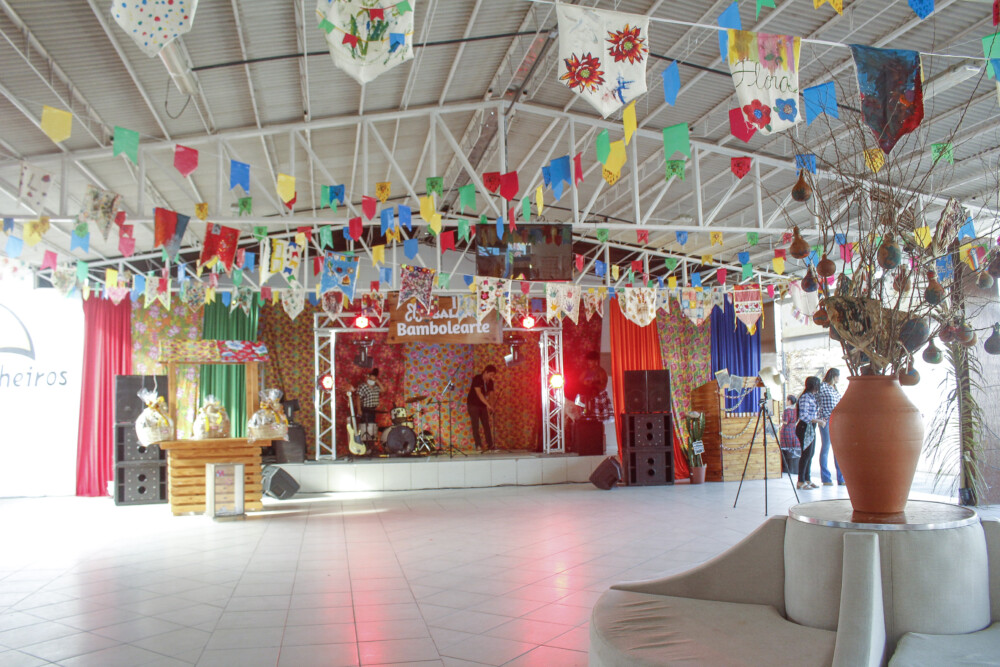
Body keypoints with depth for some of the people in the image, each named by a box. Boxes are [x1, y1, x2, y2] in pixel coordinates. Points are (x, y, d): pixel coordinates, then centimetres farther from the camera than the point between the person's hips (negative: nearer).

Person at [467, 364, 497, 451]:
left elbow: (491, 395, -2)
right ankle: (478, 445, -4)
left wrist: (491, 406, -19)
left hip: (483, 405, 5)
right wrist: (488, 404, -34)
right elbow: (479, 393, -27)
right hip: (473, 405, -5)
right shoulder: (477, 379, -18)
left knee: (486, 425, 3)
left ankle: (490, 445, 6)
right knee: (475, 425, -6)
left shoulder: (490, 382, -1)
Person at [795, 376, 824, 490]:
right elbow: (804, 415, -22)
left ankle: (807, 480, 18)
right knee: (806, 454, -8)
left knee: (810, 454, 12)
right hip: (805, 428, -10)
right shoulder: (805, 397, -16)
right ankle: (801, 481, -3)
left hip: (811, 428, 10)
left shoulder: (812, 396, 13)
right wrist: (818, 421, -19)